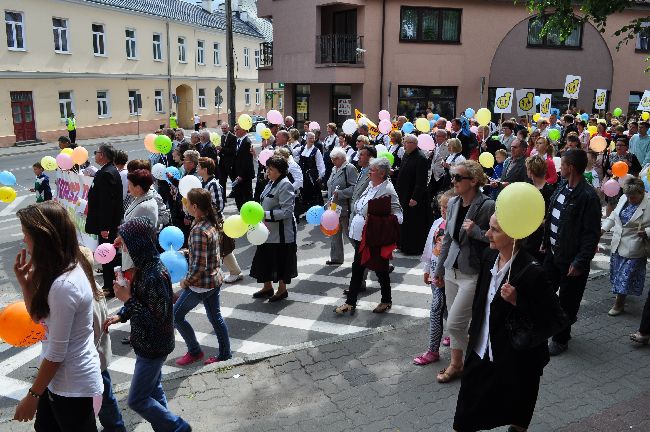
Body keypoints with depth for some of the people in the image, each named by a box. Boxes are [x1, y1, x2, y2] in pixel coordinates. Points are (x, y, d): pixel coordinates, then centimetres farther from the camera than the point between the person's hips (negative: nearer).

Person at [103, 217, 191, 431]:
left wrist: (127, 298, -25)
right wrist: (120, 315, 2)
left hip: (153, 347, -9)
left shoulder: (155, 275, -29)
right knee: (153, 391, 22)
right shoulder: (144, 266, -1)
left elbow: (157, 317, -27)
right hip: (148, 342, 9)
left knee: (137, 400, 4)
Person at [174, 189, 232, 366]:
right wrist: (189, 252, 10)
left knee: (176, 315, 9)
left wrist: (186, 281, -11)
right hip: (215, 280, 9)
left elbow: (199, 265, -25)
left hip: (201, 284, -9)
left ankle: (194, 351, 20)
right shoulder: (210, 223, 2)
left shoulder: (199, 230, -25)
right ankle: (225, 354, 27)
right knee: (215, 317, 18)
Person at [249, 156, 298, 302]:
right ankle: (267, 287, 32)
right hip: (269, 229, 9)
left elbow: (286, 211, -23)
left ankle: (282, 290, 23)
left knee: (281, 260, 6)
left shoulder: (285, 185, -18)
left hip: (281, 231, -9)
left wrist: (265, 214, -27)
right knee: (265, 258, 15)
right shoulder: (272, 183, 9)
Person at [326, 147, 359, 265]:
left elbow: (355, 187, -21)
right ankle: (336, 258, 23)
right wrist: (330, 200, 16)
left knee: (349, 233, -1)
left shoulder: (350, 168, -12)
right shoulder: (334, 169, 15)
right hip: (334, 207, 9)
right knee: (334, 233, 13)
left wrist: (340, 193, -25)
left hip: (345, 208, -9)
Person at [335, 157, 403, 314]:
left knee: (380, 270, 11)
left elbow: (398, 216, -21)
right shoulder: (371, 185, 6)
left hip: (376, 239, -8)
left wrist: (377, 222, -27)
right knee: (357, 269, 13)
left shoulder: (387, 191, -18)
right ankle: (350, 303, 24)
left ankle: (386, 301, 32)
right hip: (361, 236, 8)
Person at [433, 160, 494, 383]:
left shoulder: (487, 206, -16)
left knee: (454, 324, -5)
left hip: (474, 274, -7)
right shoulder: (453, 203, 5)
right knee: (454, 322, 15)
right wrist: (439, 269, 17)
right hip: (452, 270, 7)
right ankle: (456, 364, 32)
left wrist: (475, 231, -25)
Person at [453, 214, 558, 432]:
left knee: (517, 414, 19)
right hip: (482, 350, 6)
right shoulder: (489, 256, -3)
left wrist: (516, 301, -30)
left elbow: (550, 316, -19)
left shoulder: (531, 271, -24)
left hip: (516, 358, -6)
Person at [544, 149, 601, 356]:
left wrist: (580, 263, -20)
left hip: (571, 260, -8)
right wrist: (546, 242, 14)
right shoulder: (562, 187, 3)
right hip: (553, 252, 8)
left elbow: (592, 234, -20)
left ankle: (560, 339, 26)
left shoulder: (588, 196, -21)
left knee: (567, 301, 9)